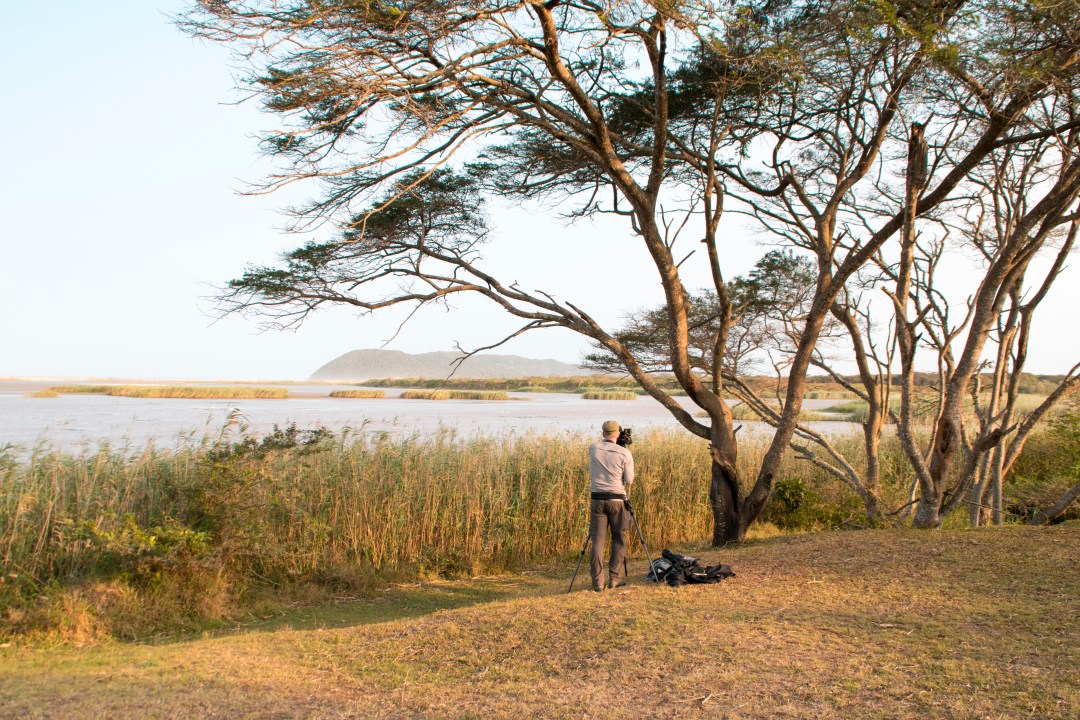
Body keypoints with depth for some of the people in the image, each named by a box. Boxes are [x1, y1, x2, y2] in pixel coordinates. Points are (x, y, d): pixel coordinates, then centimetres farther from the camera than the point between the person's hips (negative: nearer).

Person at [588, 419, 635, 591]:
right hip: (617, 499, -1)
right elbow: (629, 480, -1)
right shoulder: (624, 453, -6)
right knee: (618, 539, 13)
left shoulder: (593, 449, -1)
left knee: (597, 540, 3)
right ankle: (615, 578, 14)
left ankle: (598, 582, 1)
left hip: (597, 499, 1)